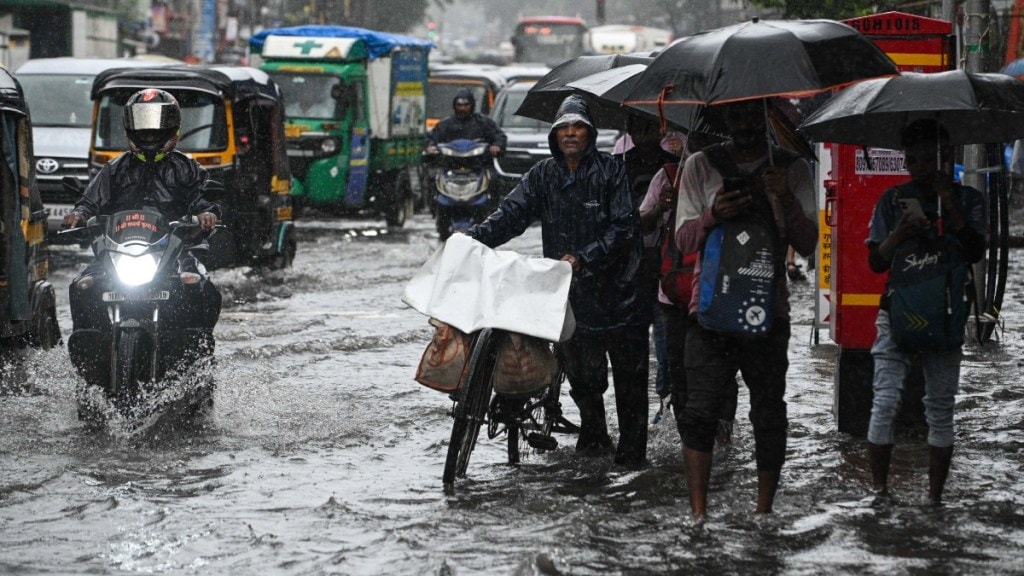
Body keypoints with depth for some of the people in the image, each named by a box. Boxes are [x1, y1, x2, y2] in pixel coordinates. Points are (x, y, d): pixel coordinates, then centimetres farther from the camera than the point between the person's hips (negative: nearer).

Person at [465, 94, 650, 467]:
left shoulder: (611, 172, -5)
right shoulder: (543, 175, 8)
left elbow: (623, 228, -11)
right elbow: (512, 213, -1)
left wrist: (583, 258, -22)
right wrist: (474, 238, -17)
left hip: (615, 289, -4)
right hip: (567, 293, 4)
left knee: (629, 377, 2)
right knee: (581, 375, 12)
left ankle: (632, 450, 11)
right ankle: (593, 436, 33)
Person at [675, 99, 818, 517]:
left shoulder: (791, 169, 8)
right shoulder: (701, 166, 8)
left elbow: (807, 244, 1)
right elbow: (684, 239, 3)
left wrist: (787, 201, -17)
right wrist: (712, 216, -18)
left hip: (768, 308, 0)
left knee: (769, 413, 1)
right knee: (701, 409, -8)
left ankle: (764, 512, 9)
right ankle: (698, 511, -6)